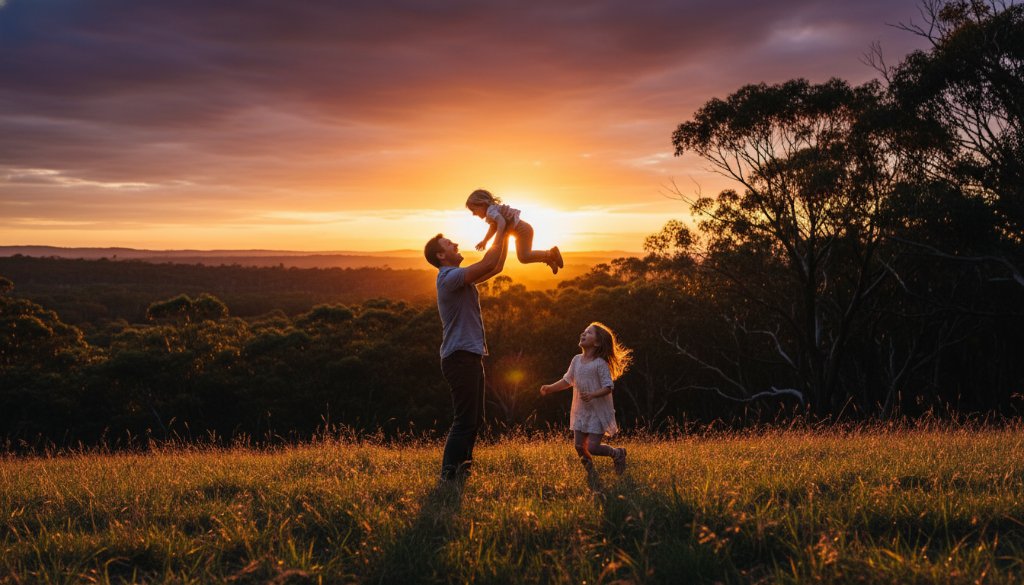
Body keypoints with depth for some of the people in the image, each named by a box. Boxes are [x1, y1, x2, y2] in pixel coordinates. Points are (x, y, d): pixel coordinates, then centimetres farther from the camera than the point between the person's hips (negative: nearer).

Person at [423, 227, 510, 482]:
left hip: (471, 356, 10)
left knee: (474, 419, 16)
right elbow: (488, 263, -21)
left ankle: (460, 466, 24)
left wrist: (505, 235, 14)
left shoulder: (461, 277, 17)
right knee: (465, 420, -9)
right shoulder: (449, 277, -15)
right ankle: (449, 473, -5)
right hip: (460, 356, -10)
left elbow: (496, 266, 22)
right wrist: (500, 232, -10)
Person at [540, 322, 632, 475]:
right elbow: (568, 380, 15)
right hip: (581, 411, 6)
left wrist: (592, 395, -33)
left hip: (598, 411, -6)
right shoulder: (577, 360, 3)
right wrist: (550, 388, 5)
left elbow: (608, 387, -18)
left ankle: (617, 453, 18)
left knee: (592, 448, -10)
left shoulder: (600, 364, -16)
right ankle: (591, 473, 29)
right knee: (579, 447, 5)